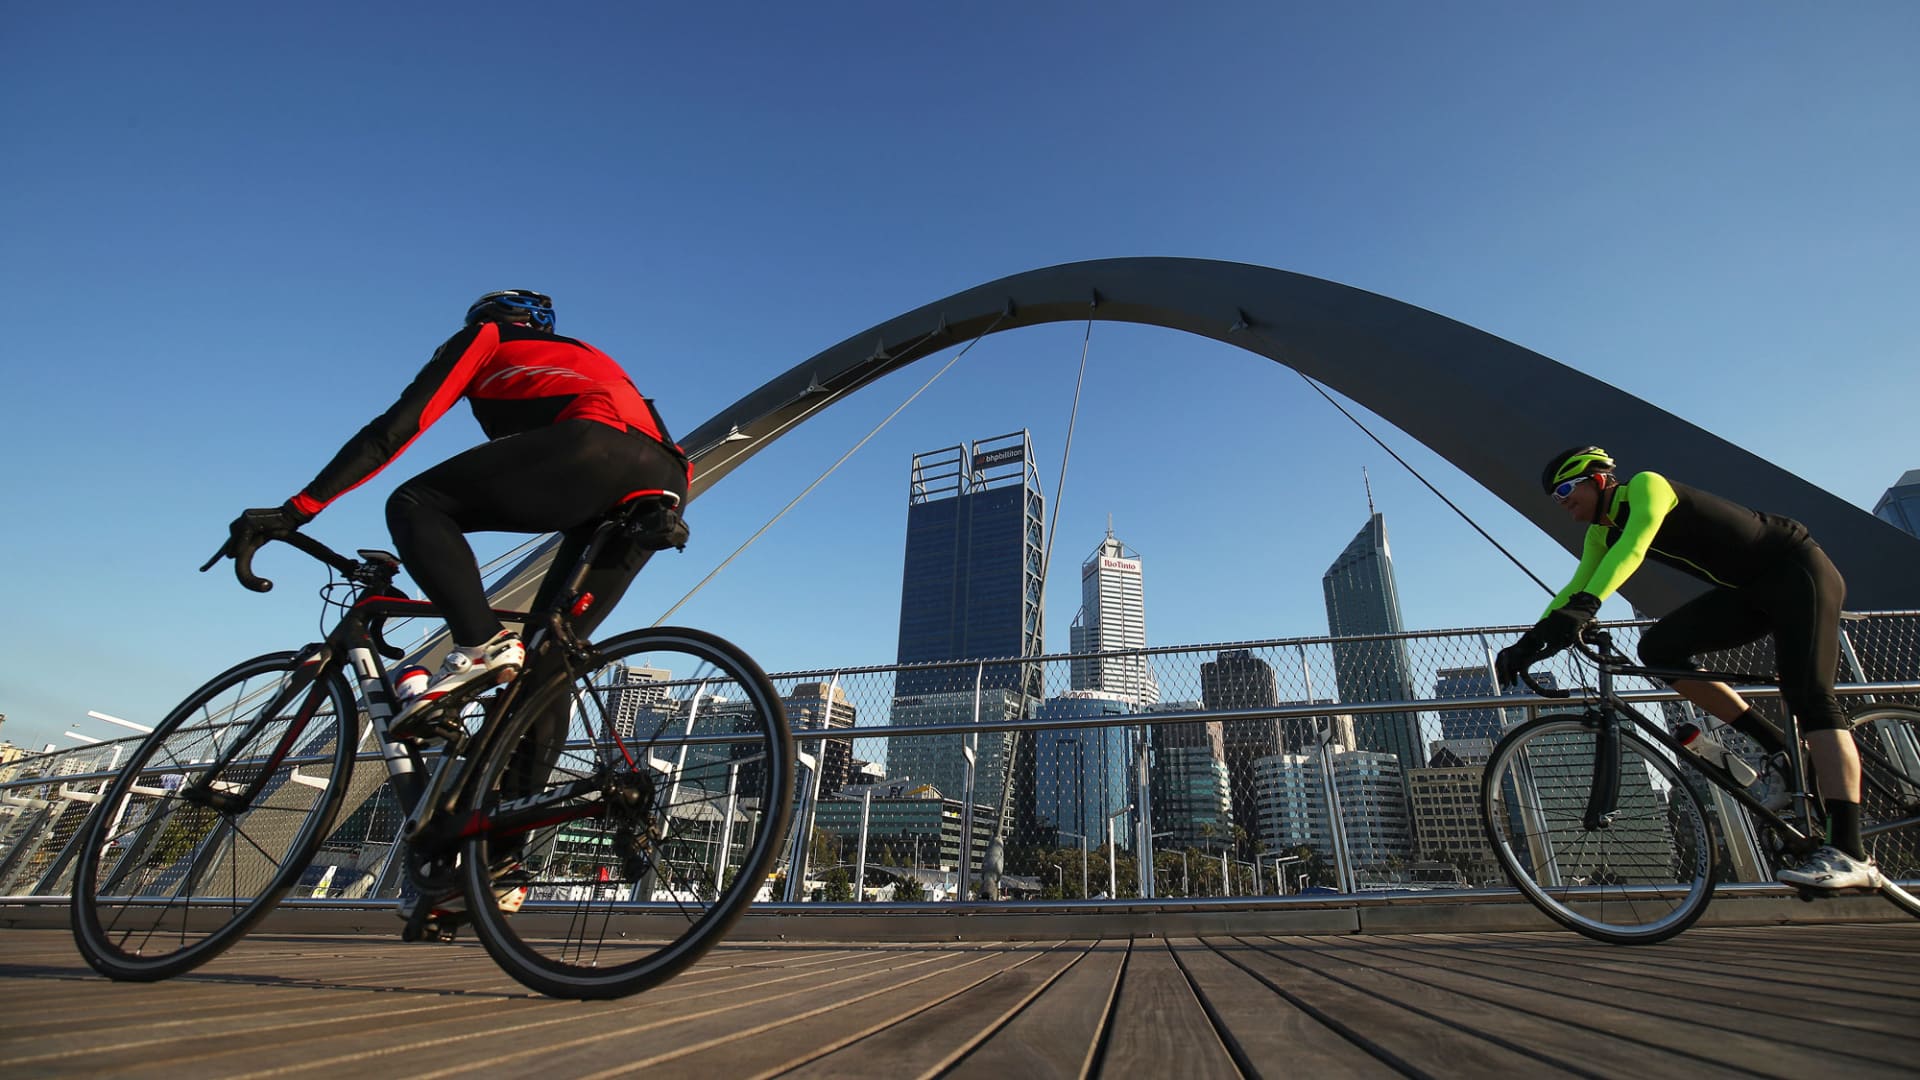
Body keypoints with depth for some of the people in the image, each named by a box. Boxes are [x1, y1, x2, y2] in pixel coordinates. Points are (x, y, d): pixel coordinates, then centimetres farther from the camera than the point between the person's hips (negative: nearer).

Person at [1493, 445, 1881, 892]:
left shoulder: (1646, 485, -20)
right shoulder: (1601, 533, 3)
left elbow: (1631, 550, -38)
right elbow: (1576, 588, -4)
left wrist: (1581, 609, -52)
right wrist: (1529, 642, -16)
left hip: (1797, 569, -7)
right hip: (1749, 589, 8)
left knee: (1808, 695, -20)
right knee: (1658, 648, -12)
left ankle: (1849, 853, -24)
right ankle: (1781, 750, -2)